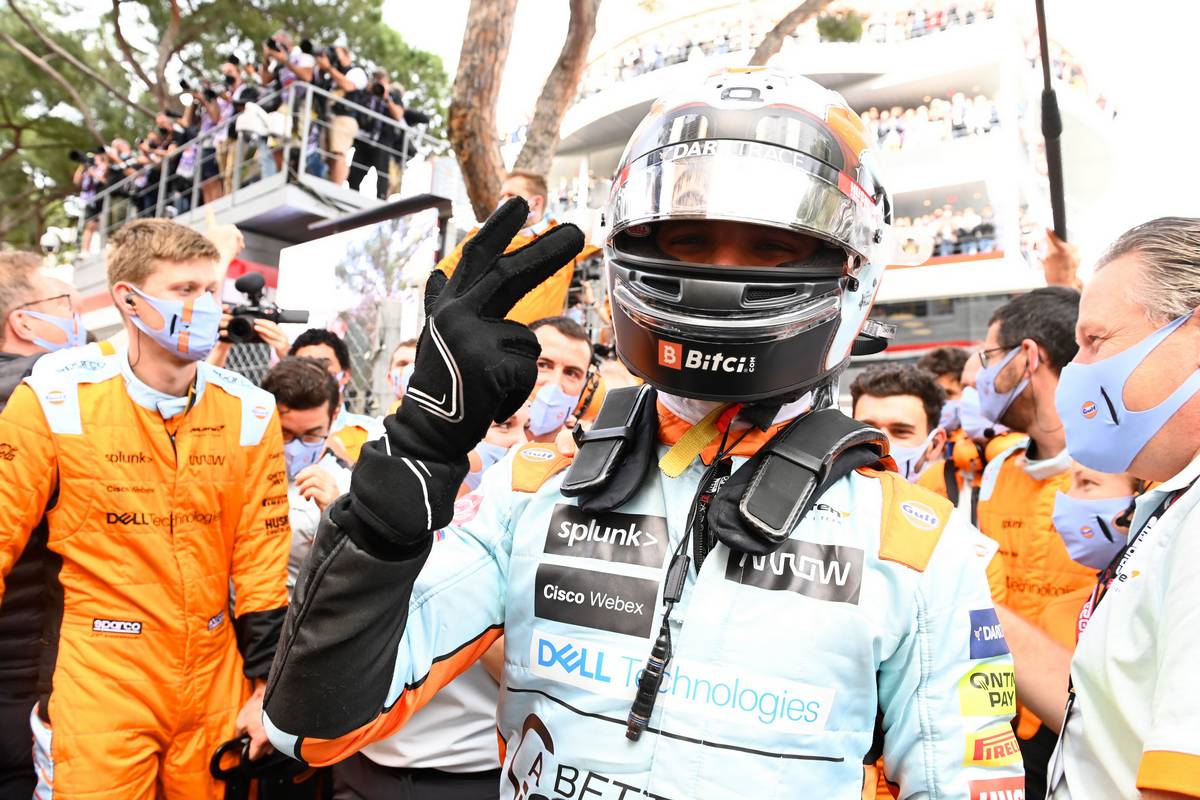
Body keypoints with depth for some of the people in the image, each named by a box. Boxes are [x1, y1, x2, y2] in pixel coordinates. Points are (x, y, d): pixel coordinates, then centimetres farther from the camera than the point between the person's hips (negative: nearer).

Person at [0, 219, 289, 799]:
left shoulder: (249, 411, -1)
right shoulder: (57, 401, -8)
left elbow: (263, 558, 1)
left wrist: (267, 683, 1)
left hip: (215, 681, 3)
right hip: (97, 682, -2)